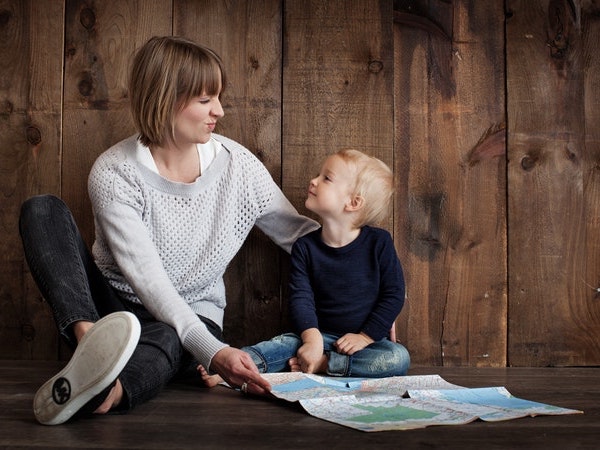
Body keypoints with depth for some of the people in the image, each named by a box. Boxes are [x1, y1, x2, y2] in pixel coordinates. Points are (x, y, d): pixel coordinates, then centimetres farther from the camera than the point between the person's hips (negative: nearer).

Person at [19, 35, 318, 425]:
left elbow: (299, 233, 3)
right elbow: (147, 278, -25)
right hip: (113, 307, 0)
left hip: (193, 319, 1)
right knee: (42, 210, -22)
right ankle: (90, 340, -46)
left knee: (165, 339, -38)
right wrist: (212, 351, -39)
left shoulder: (237, 163, -6)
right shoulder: (113, 173, -16)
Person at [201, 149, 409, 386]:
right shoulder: (305, 246, -2)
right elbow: (301, 297, -10)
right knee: (286, 343, -26)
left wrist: (365, 336, -12)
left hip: (368, 338, -1)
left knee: (399, 358, -29)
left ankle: (321, 364, -28)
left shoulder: (378, 242, -7)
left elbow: (394, 295, -5)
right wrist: (312, 338, -26)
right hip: (321, 334, 1)